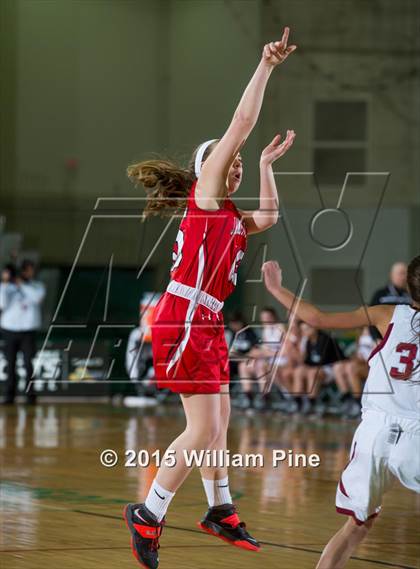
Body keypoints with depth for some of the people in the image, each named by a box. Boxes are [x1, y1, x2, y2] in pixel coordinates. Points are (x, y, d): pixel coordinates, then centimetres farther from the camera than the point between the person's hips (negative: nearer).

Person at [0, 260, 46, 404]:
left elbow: (37, 297, -14)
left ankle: (30, 394, -5)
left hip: (28, 329, 0)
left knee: (29, 363, -8)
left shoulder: (37, 286, 8)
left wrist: (22, 284, -13)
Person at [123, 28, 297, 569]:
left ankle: (220, 512, 24)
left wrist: (266, 163, 33)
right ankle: (147, 514, -3)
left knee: (217, 424, 14)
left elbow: (269, 217, 38)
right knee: (204, 428, -11)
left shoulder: (230, 215, 19)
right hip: (184, 320, -9)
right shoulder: (204, 194, -3)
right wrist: (266, 66, -7)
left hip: (207, 325, 9)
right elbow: (241, 124, -9)